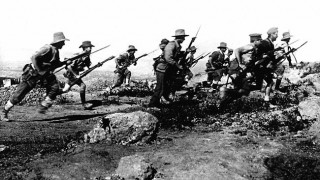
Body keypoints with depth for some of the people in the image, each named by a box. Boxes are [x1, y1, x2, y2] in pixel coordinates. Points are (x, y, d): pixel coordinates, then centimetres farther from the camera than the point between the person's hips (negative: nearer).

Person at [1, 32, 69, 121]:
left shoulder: (56, 51, 5)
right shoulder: (48, 48, -23)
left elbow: (55, 64, 16)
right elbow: (34, 58, -30)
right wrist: (40, 71, -27)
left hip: (45, 73, 8)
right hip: (32, 73, -8)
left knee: (55, 87, -16)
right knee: (19, 94, -2)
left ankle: (43, 107, -3)